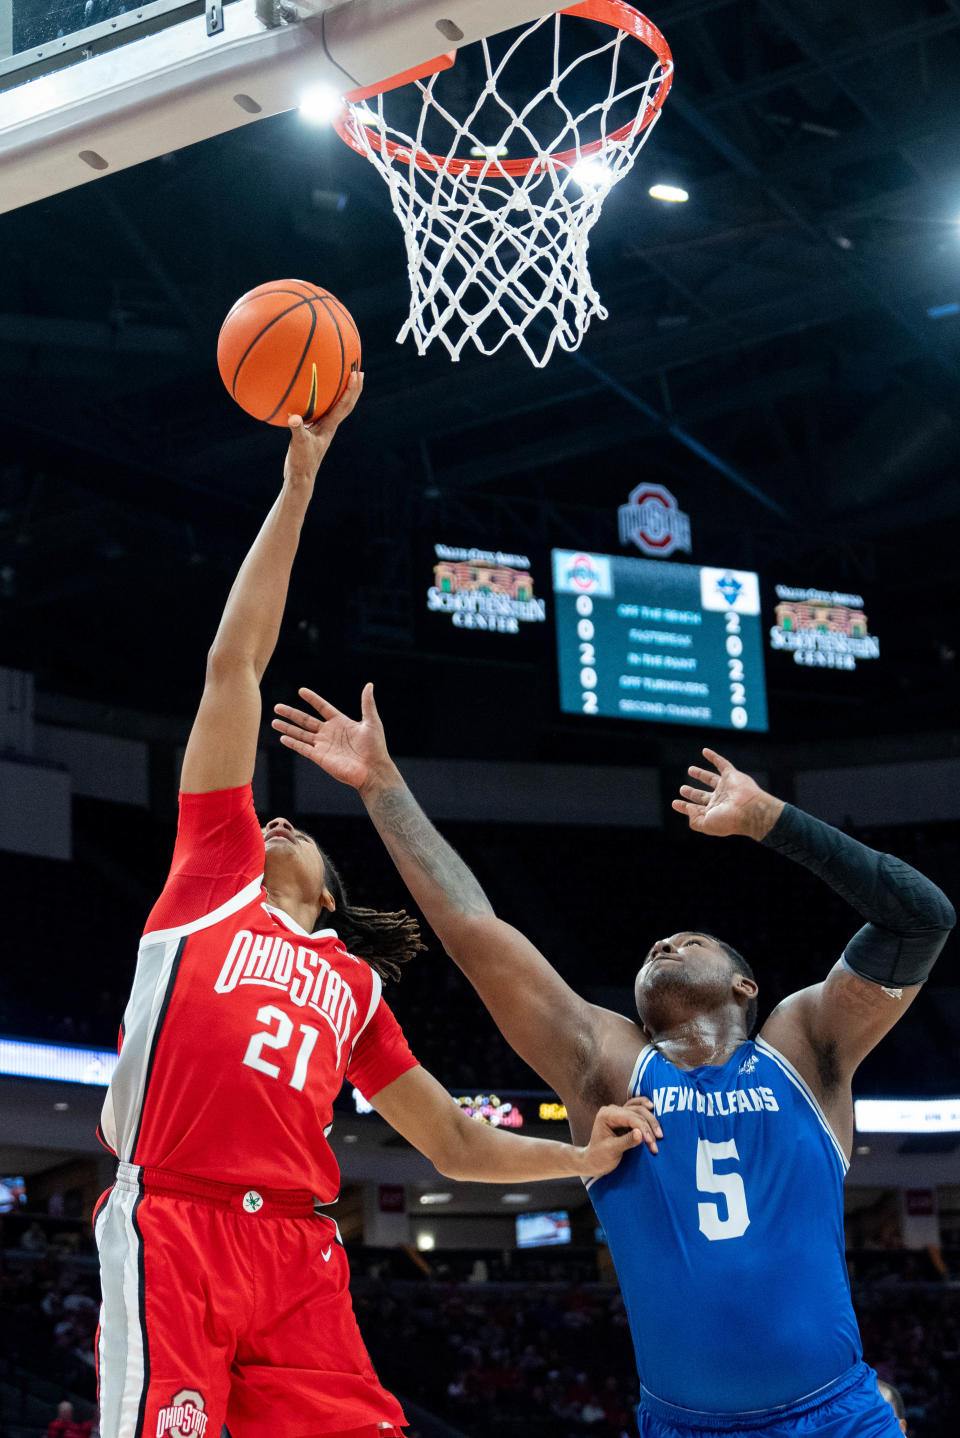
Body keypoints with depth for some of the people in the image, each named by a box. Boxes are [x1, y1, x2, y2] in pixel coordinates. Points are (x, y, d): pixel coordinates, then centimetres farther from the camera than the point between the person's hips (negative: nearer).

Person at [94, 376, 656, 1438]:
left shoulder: (352, 984, 28)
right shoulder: (211, 873, 20)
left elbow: (454, 1144, 32)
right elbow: (233, 664, 17)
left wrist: (585, 1156, 15)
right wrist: (298, 483, 16)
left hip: (296, 1253, 4)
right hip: (171, 1231, -3)